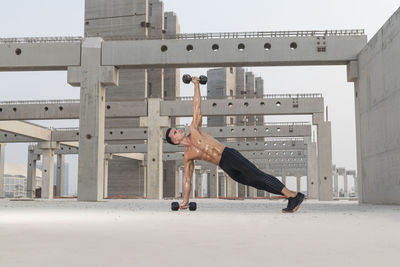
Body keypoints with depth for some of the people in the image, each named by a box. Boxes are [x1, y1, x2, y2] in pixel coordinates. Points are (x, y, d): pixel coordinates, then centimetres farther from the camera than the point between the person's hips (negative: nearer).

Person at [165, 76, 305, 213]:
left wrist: (196, 84, 15)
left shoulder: (194, 130, 8)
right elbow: (187, 178, 21)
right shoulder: (187, 157, 16)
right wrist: (185, 200, 18)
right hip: (226, 167, 4)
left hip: (230, 155, -4)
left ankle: (294, 195, -21)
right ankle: (291, 198, -4)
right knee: (256, 183, -5)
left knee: (257, 176, -18)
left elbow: (197, 106, 11)